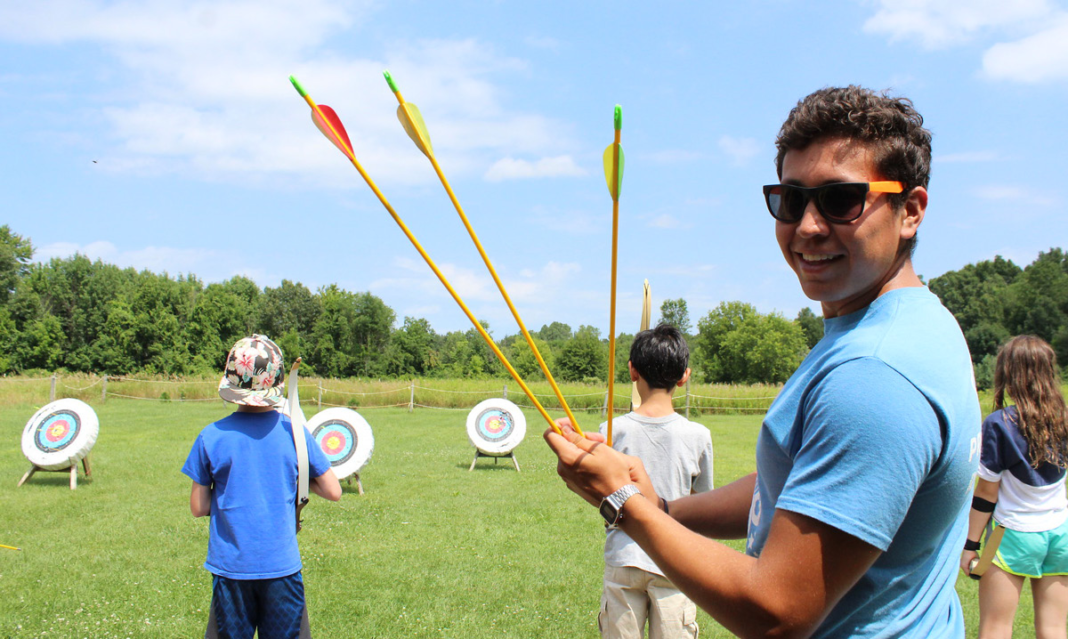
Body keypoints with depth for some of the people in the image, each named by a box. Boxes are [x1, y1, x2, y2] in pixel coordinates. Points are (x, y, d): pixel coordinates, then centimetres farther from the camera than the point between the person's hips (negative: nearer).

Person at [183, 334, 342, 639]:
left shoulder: (211, 437, -8)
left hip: (229, 568, 0)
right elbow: (333, 491, -3)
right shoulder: (294, 432, -7)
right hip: (281, 567, 0)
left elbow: (198, 508, -2)